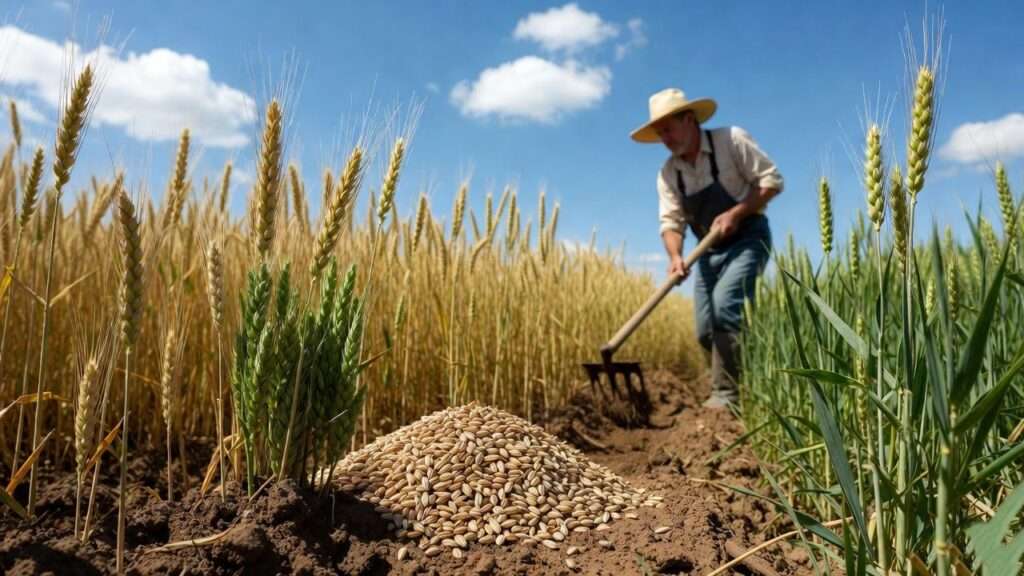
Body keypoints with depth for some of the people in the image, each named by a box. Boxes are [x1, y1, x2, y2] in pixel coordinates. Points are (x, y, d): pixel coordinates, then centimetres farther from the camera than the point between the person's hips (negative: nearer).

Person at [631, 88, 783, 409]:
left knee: (724, 304, -25)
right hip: (710, 250, 6)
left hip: (747, 240, -6)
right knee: (706, 330, 1)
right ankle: (743, 381, 22)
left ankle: (727, 394, -17)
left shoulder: (731, 141, -13)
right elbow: (671, 221, -7)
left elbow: (772, 180, -12)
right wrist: (675, 256, -25)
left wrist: (735, 213, -23)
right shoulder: (668, 173, 0)